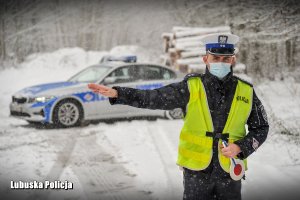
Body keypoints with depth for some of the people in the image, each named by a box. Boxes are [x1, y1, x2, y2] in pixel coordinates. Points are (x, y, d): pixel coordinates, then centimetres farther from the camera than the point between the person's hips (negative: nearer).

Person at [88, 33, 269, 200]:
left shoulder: (246, 91, -1)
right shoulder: (191, 87, -6)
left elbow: (261, 128, 8)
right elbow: (154, 98, -12)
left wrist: (241, 147, -10)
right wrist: (116, 93, -23)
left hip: (229, 171, 1)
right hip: (196, 171, -1)